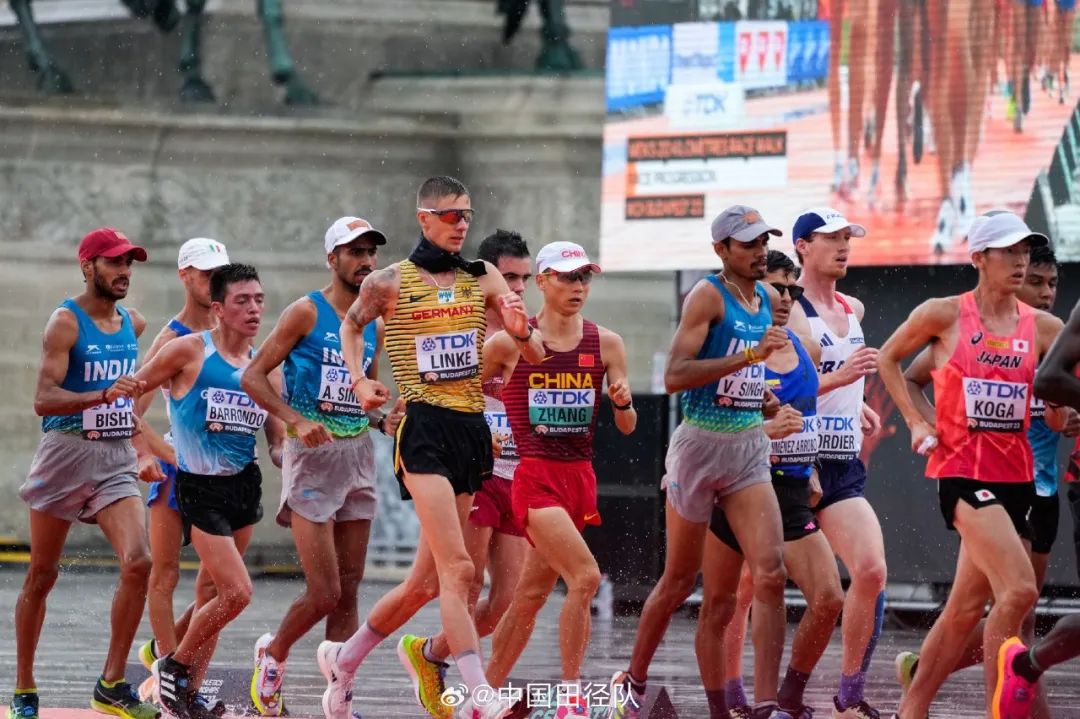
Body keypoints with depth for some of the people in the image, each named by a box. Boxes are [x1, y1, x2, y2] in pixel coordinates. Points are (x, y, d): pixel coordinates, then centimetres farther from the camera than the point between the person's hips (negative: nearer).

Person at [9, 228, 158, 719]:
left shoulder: (134, 324, 10)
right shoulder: (65, 322, -10)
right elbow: (43, 399, -21)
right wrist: (103, 396, -31)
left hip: (116, 459, 5)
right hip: (66, 453, -5)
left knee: (138, 562, -14)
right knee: (42, 576, 6)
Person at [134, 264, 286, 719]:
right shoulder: (189, 351, -6)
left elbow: (276, 442, 12)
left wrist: (287, 457, -8)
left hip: (245, 486, 6)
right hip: (199, 489, -6)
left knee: (214, 594, 7)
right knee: (237, 592, -15)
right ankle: (172, 666, 4)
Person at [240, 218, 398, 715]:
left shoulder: (374, 325, 12)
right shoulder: (307, 313, -6)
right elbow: (253, 376, -9)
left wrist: (383, 421, 2)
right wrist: (296, 420, -21)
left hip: (357, 456, 6)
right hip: (312, 453, -6)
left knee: (348, 591, 4)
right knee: (324, 594, -9)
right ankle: (273, 653, 18)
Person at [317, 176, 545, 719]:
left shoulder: (483, 280, 9)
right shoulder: (389, 282, 0)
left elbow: (536, 354, 6)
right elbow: (350, 326, 19)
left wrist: (522, 331, -17)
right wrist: (359, 381, 3)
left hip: (471, 429, 5)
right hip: (423, 427, -5)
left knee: (428, 579, 10)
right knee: (458, 568, -19)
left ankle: (343, 660, 30)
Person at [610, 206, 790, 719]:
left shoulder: (769, 301, 10)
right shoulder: (708, 296, -11)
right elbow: (674, 376, -23)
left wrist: (766, 392, 14)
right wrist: (750, 356, -27)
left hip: (750, 449, 5)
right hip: (701, 445, -5)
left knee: (770, 572, -11)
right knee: (680, 580, 7)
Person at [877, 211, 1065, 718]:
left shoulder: (1043, 328, 6)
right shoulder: (944, 315, -3)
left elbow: (1058, 417, 10)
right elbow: (887, 358, 12)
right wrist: (915, 421, 3)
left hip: (1015, 474, 5)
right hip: (961, 468, -5)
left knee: (965, 607, 10)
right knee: (1019, 589, -22)